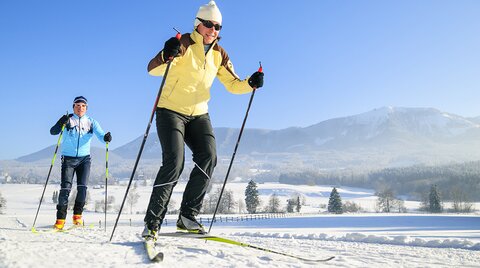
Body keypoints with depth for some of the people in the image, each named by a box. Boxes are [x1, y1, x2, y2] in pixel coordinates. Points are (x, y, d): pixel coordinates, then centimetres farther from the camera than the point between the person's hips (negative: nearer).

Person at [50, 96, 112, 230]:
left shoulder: (91, 122, 8)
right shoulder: (68, 120, 2)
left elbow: (100, 135, -5)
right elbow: (53, 132, -9)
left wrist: (106, 137, -29)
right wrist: (60, 124, -30)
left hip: (84, 158, 2)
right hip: (68, 158, -1)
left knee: (82, 187, -8)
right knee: (65, 187, -9)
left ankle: (77, 215, 8)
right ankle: (60, 219, -4)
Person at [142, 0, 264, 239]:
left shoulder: (219, 54, 8)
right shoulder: (183, 44, -10)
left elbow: (233, 84, 8)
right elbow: (152, 69, -22)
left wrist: (250, 83, -13)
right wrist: (166, 56, -44)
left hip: (199, 114, 6)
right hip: (171, 111, -5)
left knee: (208, 158, -13)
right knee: (174, 162, -20)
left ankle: (187, 217, -4)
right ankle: (152, 222, -12)